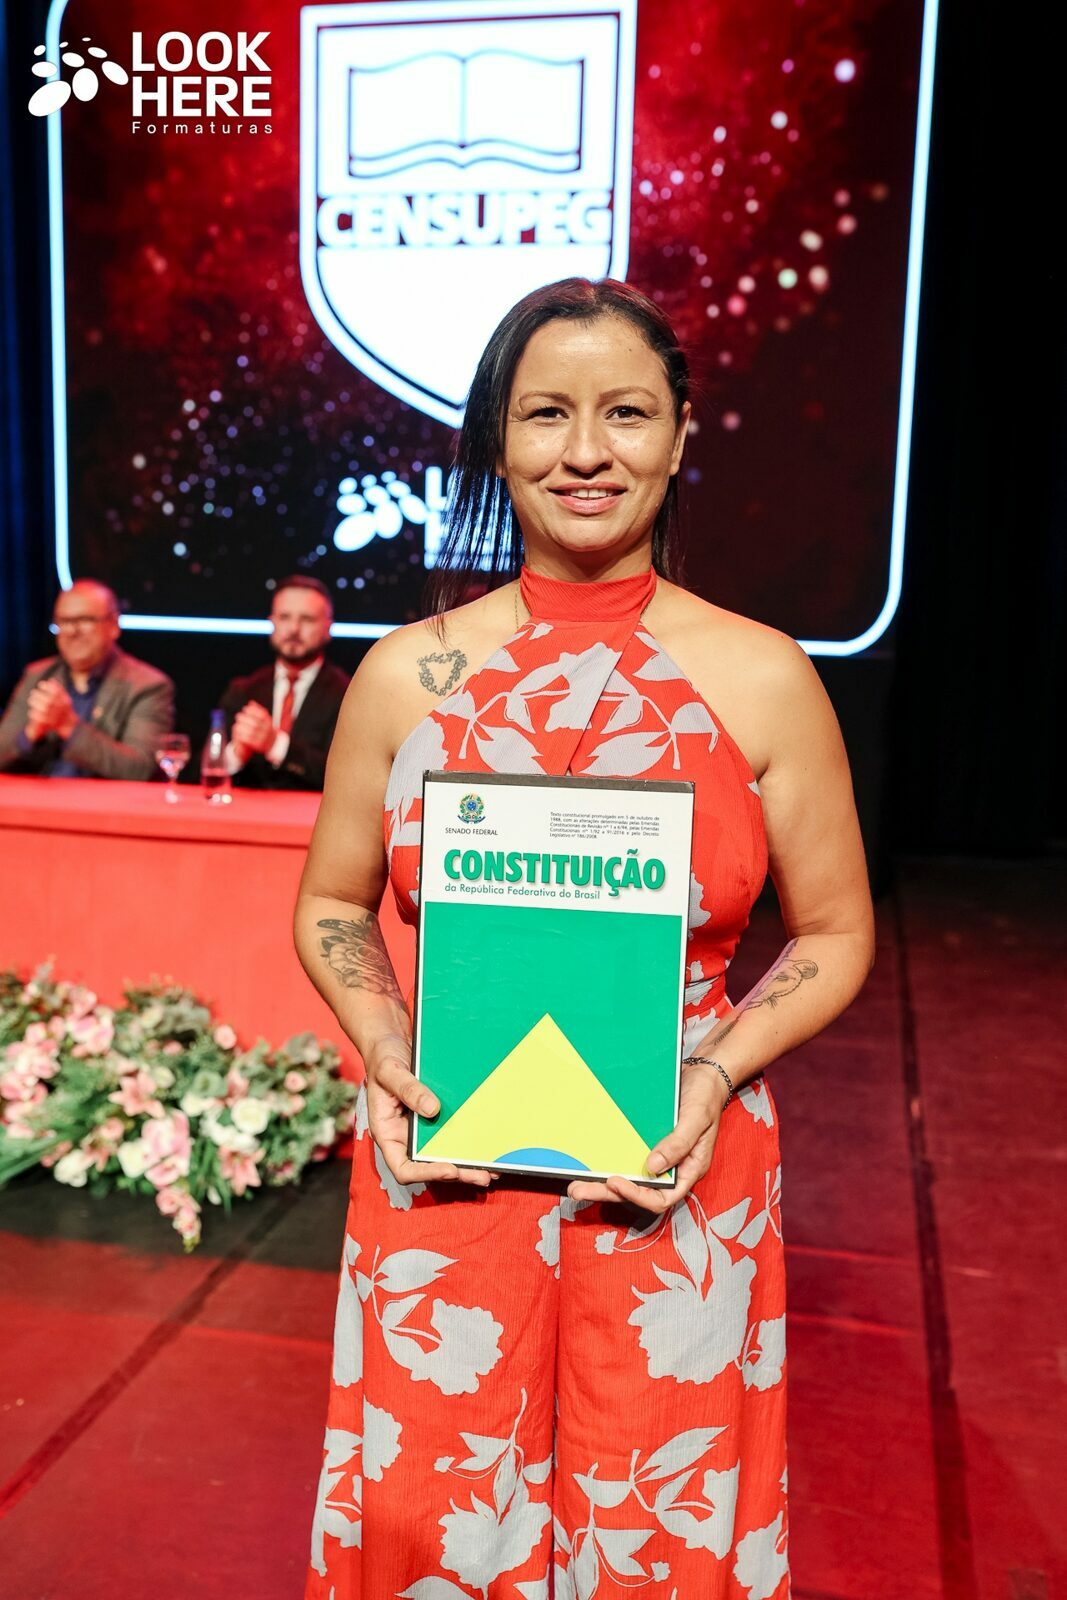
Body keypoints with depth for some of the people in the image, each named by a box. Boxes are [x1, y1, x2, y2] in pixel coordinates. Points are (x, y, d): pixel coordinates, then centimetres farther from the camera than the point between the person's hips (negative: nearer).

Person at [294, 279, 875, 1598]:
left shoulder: (763, 680, -4)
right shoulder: (408, 673, -2)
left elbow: (835, 935, 4)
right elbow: (332, 907, 9)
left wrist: (716, 1071, -11)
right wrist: (389, 1058, -8)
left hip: (677, 1178, 0)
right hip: (442, 1165, 1)